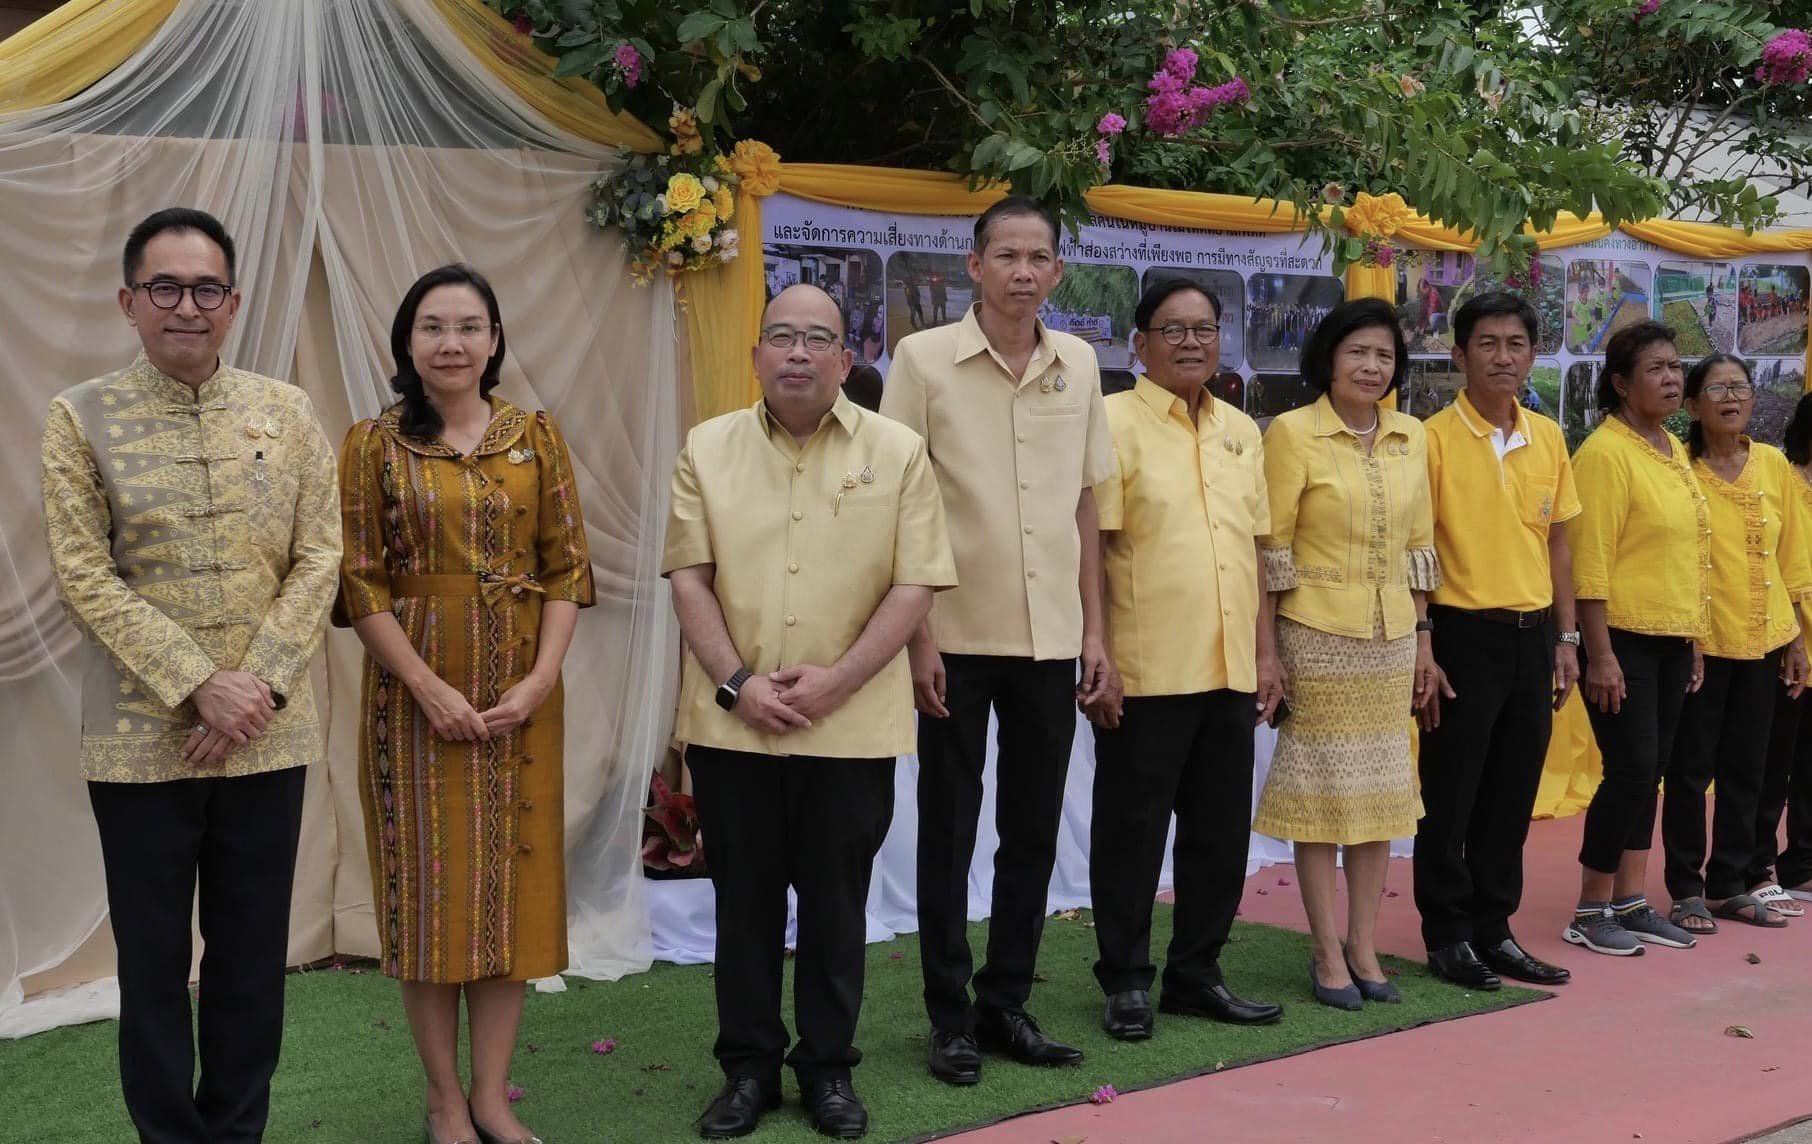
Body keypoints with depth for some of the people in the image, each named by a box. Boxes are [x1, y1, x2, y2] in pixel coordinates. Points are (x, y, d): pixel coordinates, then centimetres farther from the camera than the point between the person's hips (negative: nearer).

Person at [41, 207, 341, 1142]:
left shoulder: (287, 413, 5)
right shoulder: (80, 419, -2)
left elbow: (318, 556, 2)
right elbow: (85, 578, -7)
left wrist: (260, 685, -11)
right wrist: (200, 687, -16)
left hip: (268, 733, 2)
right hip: (140, 739, -2)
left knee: (254, 954, 11)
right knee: (153, 958, 7)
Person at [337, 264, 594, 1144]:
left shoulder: (537, 438, 5)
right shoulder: (374, 445, 0)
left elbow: (567, 567, 3)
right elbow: (360, 583, -5)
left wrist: (539, 681, -10)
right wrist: (430, 689, -14)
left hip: (520, 697, 2)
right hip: (415, 693, -2)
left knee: (512, 880, 6)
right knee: (429, 882, 3)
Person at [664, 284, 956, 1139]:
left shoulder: (897, 452, -1)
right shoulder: (708, 449, 4)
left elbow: (915, 585, -4)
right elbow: (688, 577, 1)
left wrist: (837, 678, -13)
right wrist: (737, 682, -10)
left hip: (852, 725, -1)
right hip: (731, 723, 1)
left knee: (836, 902, 8)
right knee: (744, 899, 10)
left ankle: (829, 1067, 22)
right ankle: (748, 1066, 22)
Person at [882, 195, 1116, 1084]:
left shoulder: (1079, 364, 7)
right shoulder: (924, 358, -5)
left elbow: (1085, 504, 12)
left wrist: (1093, 629, 9)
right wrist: (915, 634, -11)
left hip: (1052, 637, 4)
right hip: (957, 635, -4)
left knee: (1034, 829, 10)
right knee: (949, 828, 5)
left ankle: (1007, 1003, 23)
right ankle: (951, 1018, 16)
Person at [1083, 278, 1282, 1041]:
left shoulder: (1242, 431, 14)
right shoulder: (1114, 422, -5)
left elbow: (1257, 548, 18)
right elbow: (1087, 549, -9)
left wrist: (1265, 653, 14)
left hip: (1229, 671, 6)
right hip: (1145, 673, -6)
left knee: (1221, 833, 12)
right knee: (1132, 833, 4)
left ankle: (1196, 974, 25)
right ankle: (1126, 982, 16)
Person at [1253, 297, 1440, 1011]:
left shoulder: (1411, 438, 9)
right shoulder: (1292, 432, -7)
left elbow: (1418, 544, 14)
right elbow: (1271, 549, -8)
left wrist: (1423, 640, 11)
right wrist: (1266, 649, -11)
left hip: (1391, 636, 5)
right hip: (1316, 633, -5)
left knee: (1381, 787, 9)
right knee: (1322, 789, 1)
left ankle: (1363, 944, 20)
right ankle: (1327, 952, 11)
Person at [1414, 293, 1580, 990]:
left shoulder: (1548, 438, 9)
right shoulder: (1435, 438, -8)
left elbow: (1557, 543, 15)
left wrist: (1566, 638, 10)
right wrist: (1420, 648, -13)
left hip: (1533, 636, 5)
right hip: (1465, 635, -5)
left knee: (1513, 795, 11)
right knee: (1451, 795, 3)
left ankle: (1492, 928, 23)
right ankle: (1447, 935, 14)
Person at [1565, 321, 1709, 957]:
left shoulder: (1673, 450, 14)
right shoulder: (1605, 453, -13)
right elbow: (1590, 563, -17)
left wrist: (1695, 641, 17)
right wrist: (1599, 655, -20)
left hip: (1672, 640, 8)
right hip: (1623, 640, -8)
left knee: (1648, 771, 10)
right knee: (1631, 769, -8)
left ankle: (1630, 903, 18)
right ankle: (1590, 912, 3)